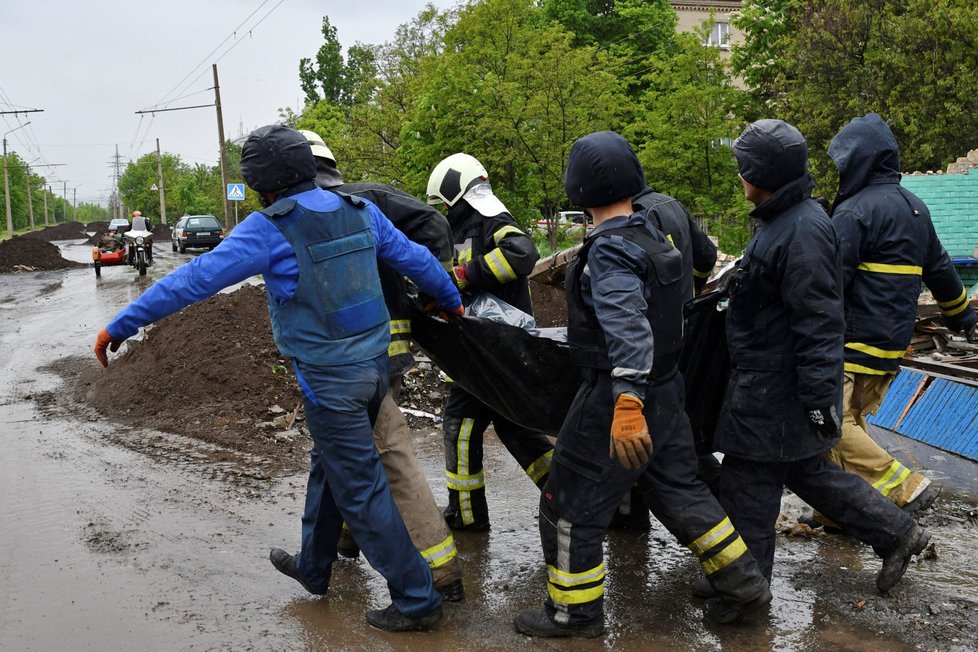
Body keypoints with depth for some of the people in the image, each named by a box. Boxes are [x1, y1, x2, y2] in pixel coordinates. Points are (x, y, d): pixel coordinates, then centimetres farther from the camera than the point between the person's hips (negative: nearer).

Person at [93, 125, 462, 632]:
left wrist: (121, 325, -6)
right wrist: (451, 299, 31)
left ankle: (415, 600, 12)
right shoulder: (359, 210, 3)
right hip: (375, 365, 7)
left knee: (361, 492, 4)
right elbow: (414, 258, 13)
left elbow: (194, 279, -14)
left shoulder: (269, 229, -14)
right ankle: (313, 566, 42)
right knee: (329, 466, 24)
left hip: (329, 379, -7)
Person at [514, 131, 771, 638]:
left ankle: (575, 611, 18)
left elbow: (629, 330, -35)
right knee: (678, 490, 22)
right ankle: (741, 580, 28)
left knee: (571, 506, 6)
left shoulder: (608, 252, -21)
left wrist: (626, 405, -44)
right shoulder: (653, 234, 6)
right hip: (665, 388, 9)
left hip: (615, 398, -9)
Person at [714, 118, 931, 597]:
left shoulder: (802, 231, -23)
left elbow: (818, 321, -25)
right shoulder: (785, 220, 10)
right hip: (774, 381, 10)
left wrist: (818, 399, -24)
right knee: (807, 471, 21)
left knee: (747, 486, 2)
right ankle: (895, 533, 31)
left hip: (776, 391, -10)